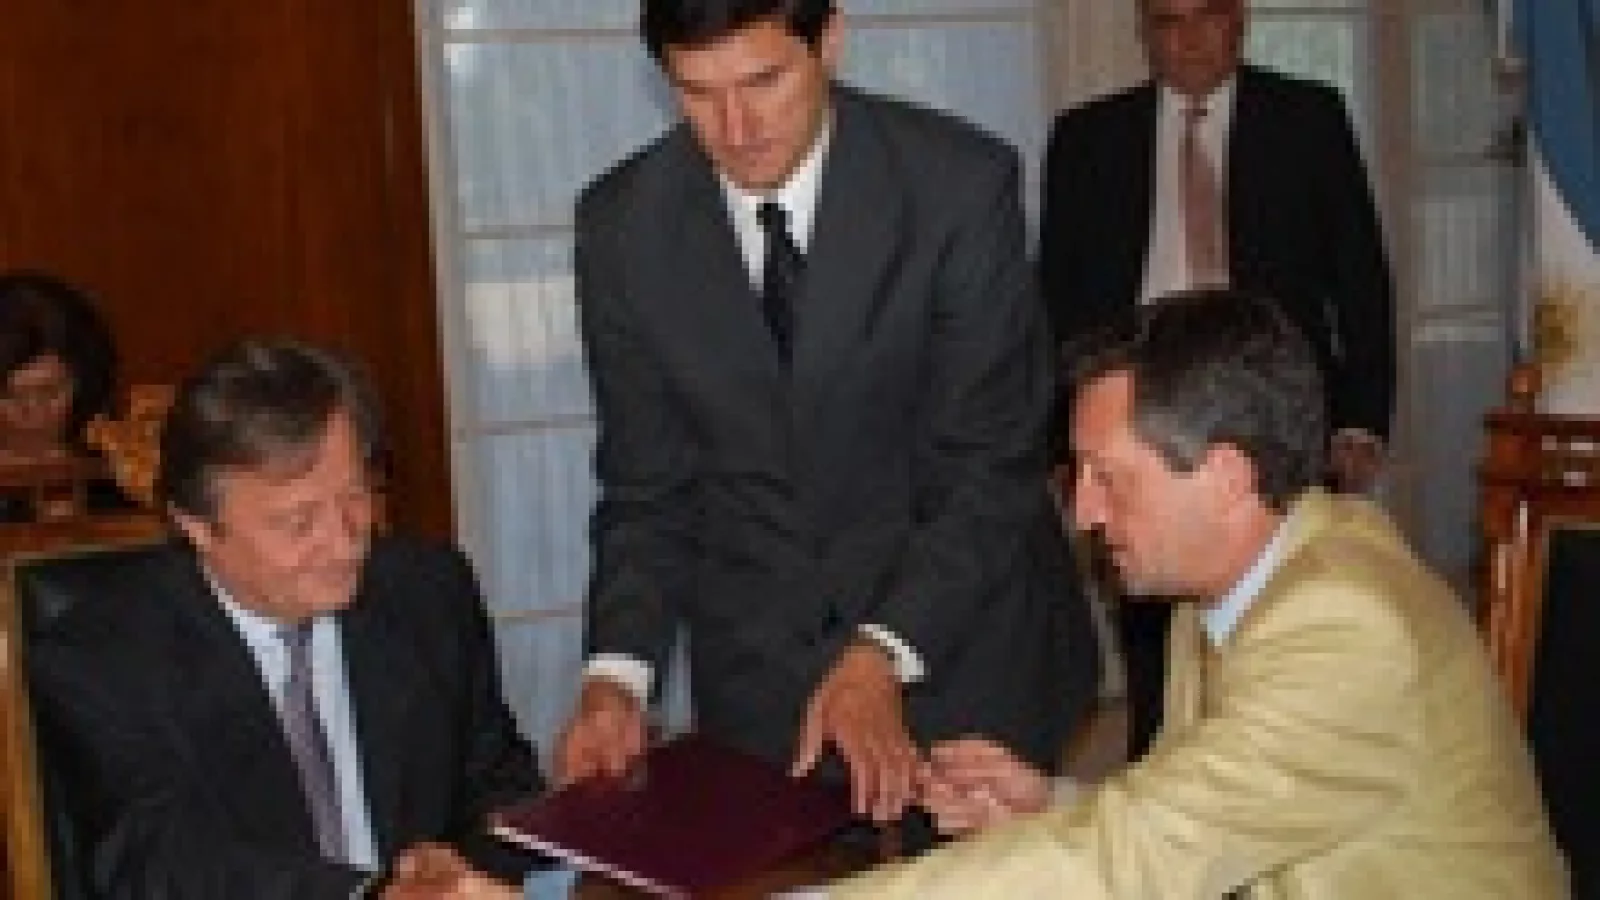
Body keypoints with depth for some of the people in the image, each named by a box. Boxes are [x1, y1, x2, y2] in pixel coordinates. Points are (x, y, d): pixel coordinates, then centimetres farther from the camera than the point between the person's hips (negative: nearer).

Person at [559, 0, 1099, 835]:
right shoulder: (622, 224, -8)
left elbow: (993, 467, -15)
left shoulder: (962, 186, -17)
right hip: (756, 683, 2)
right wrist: (617, 673, -17)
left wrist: (885, 657, -27)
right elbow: (649, 485, -2)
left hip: (959, 655, -1)